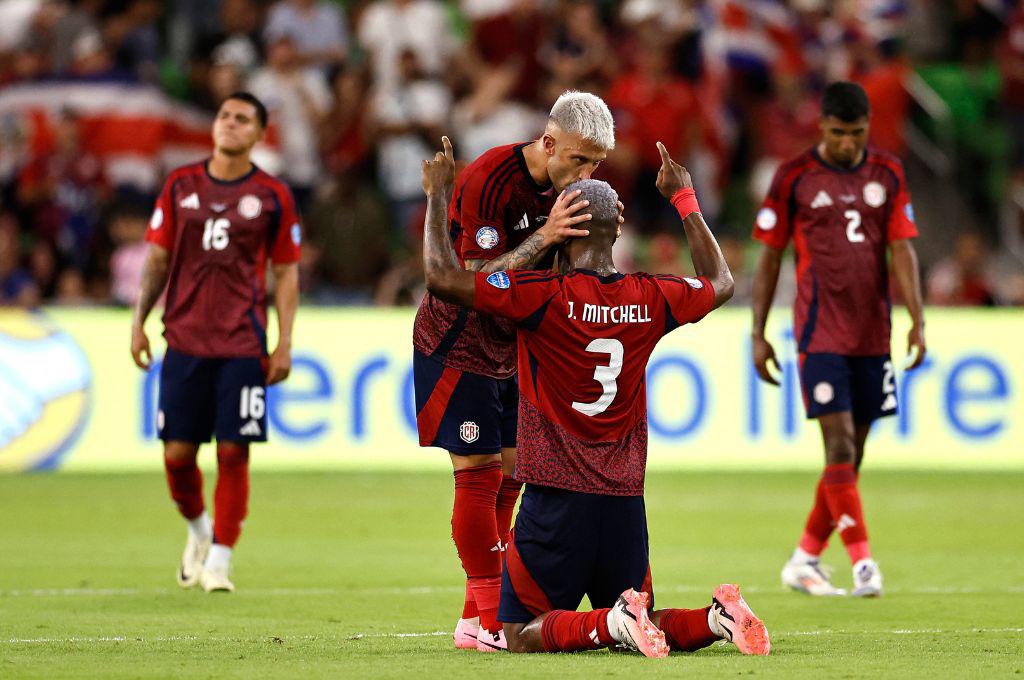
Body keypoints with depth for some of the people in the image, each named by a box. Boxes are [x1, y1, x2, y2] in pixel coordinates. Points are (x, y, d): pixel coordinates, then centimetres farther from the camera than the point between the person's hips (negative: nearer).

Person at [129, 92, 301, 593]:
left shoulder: (272, 196, 3)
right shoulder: (180, 186, 8)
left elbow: (286, 274, 6)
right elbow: (158, 257, 12)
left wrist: (285, 343, -1)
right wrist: (139, 320, 5)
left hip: (244, 345, -2)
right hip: (184, 340, 2)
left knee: (233, 452, -7)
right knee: (177, 452, 1)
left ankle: (218, 560, 2)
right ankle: (198, 528, 29)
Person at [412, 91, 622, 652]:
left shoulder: (569, 186, -2)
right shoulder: (489, 181, -24)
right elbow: (478, 279, -27)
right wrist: (544, 238, -37)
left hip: (511, 347, 8)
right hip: (459, 346, -8)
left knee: (507, 477, 6)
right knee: (479, 475, -9)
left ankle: (476, 620, 12)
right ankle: (489, 620, -6)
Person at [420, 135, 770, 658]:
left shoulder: (547, 297, -12)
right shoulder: (649, 299, 4)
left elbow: (442, 277, -15)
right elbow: (719, 283, 26)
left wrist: (438, 195, -1)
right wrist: (684, 199, 34)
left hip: (556, 497, -5)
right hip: (625, 498, 5)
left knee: (521, 634, 3)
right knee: (644, 627, 18)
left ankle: (613, 624, -24)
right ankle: (717, 619, -13)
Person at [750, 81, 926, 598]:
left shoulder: (887, 175, 8)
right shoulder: (794, 178, -1)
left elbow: (902, 251, 7)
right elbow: (769, 258, 4)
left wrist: (917, 321, -4)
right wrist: (758, 335, 2)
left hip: (873, 335, 4)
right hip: (820, 334, -4)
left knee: (851, 456, 6)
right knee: (839, 447, -13)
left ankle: (805, 560, 17)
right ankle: (863, 564, -13)